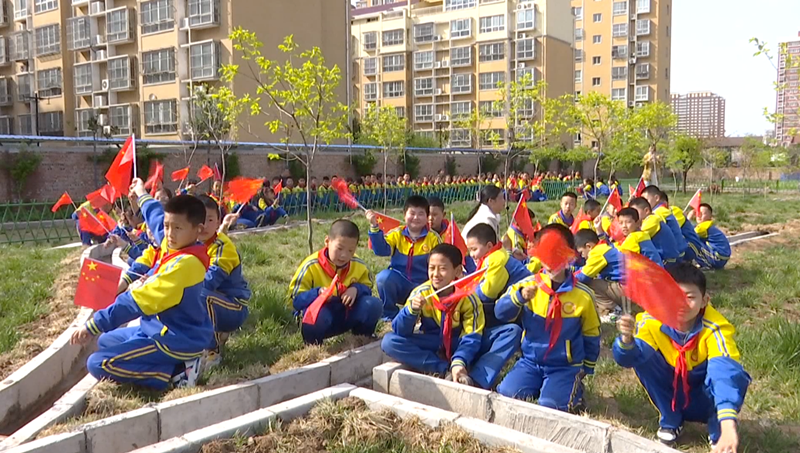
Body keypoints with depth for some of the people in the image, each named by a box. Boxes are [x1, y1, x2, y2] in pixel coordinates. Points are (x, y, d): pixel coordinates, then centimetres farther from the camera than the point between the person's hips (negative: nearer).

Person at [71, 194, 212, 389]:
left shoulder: (184, 264, -26)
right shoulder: (175, 248, 1)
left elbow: (138, 301, -28)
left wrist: (93, 326, -25)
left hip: (175, 340, -11)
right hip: (168, 330, 11)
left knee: (98, 364, -16)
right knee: (106, 342, 27)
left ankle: (176, 373, -12)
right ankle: (179, 364, 8)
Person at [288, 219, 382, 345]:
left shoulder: (359, 265, -5)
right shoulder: (311, 266, -17)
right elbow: (296, 300, -15)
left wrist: (357, 289, -19)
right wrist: (318, 293, -35)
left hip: (347, 315, 3)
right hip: (322, 316, -3)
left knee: (374, 305, -22)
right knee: (317, 313, -39)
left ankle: (362, 334, 9)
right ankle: (313, 342, -5)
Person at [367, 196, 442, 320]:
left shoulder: (433, 238, 1)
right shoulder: (397, 234, 2)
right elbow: (381, 249, -13)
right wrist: (374, 226, -23)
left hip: (420, 286, -1)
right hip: (397, 283, 1)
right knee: (383, 277, -31)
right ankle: (390, 314, -7)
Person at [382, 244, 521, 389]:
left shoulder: (468, 297, -16)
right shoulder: (420, 293, -14)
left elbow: (471, 337, -21)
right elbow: (400, 332, -17)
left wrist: (459, 362, -41)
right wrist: (411, 310, -38)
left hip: (461, 344, 0)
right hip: (433, 347, 0)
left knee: (513, 331, -21)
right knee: (389, 342, -26)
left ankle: (475, 379, -37)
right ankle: (447, 371, -27)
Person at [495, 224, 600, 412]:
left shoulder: (583, 295, -6)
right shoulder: (528, 285, -5)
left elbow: (591, 335, 7)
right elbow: (500, 313, -11)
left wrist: (587, 369, 13)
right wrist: (519, 297, -28)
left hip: (566, 366, -1)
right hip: (531, 361, 2)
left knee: (552, 404, -24)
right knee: (507, 394, -20)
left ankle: (574, 386, 8)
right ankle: (537, 384, 9)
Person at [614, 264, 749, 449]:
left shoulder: (714, 327, -29)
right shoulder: (652, 321, -22)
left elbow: (725, 371, -44)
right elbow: (627, 358, -32)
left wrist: (728, 423, -60)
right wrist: (627, 339, -57)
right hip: (671, 397, 2)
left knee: (736, 376, -33)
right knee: (643, 359, -24)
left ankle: (718, 432, -3)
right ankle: (670, 421, -1)